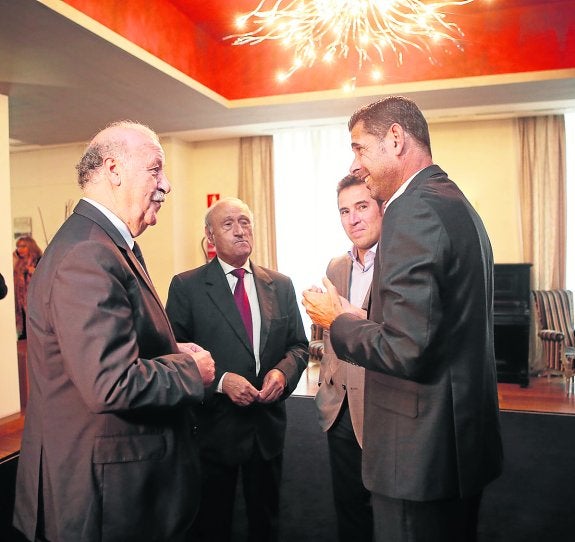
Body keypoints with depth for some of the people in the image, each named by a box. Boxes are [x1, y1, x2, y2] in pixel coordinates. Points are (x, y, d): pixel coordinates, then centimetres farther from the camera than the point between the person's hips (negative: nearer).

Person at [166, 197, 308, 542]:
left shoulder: (281, 285, 4)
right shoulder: (186, 286, -7)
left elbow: (299, 346, 7)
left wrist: (283, 372, -13)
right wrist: (220, 380, -22)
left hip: (268, 425, 4)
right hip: (214, 426, -3)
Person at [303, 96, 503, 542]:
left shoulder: (414, 210, -21)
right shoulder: (458, 204, 11)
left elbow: (404, 349, -27)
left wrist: (338, 321, -10)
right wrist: (359, 320, 14)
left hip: (422, 452, -10)